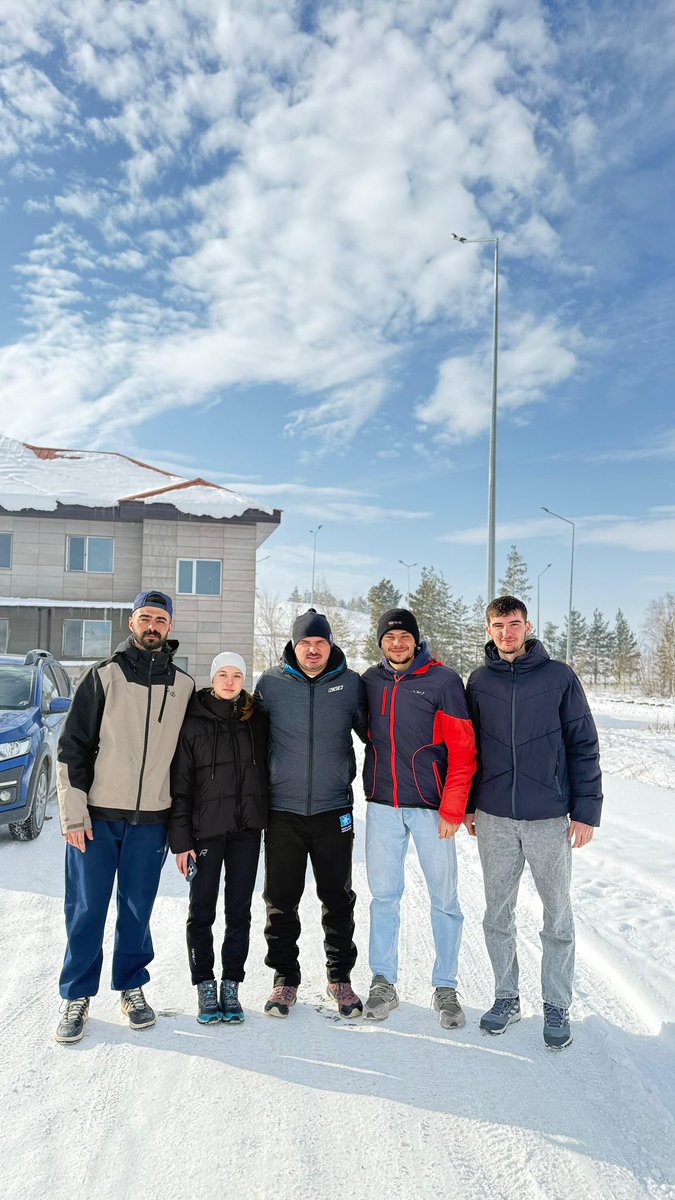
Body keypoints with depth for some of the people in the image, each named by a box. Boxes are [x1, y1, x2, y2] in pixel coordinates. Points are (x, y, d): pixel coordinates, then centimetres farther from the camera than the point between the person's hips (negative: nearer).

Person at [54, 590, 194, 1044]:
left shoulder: (184, 686, 5)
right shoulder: (103, 676, -1)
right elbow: (72, 747, -2)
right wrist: (74, 813, -8)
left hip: (151, 819, 2)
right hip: (96, 816, -1)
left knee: (138, 909, 10)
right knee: (86, 909, 5)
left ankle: (132, 987, 28)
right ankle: (77, 996, 21)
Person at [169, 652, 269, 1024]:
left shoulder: (257, 720, 5)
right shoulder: (193, 721, -3)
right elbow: (180, 784, -3)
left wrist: (268, 819, 7)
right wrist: (181, 839, -7)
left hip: (247, 829, 2)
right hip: (205, 829, -2)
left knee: (239, 910, 8)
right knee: (202, 910, 4)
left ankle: (231, 985, 21)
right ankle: (205, 986, 20)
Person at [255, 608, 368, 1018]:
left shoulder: (350, 684, -2)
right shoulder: (271, 683, -2)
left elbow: (370, 731, 11)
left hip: (333, 810, 0)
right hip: (283, 810, 0)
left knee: (338, 899, 11)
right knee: (281, 900, 9)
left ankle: (341, 976, 28)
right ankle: (285, 977, 27)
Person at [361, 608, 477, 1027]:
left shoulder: (443, 681, -8)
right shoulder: (370, 681, 5)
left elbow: (463, 751, -9)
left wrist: (452, 809, -13)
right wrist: (370, 789, 12)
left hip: (431, 807, -3)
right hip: (382, 806, 3)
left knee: (444, 899, 6)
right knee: (384, 895, 9)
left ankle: (446, 988, 21)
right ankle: (383, 982, 23)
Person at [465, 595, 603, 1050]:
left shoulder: (559, 676, -5)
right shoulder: (479, 681, 3)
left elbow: (584, 746, -3)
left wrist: (586, 809, -7)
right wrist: (468, 805, 9)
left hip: (550, 818, -2)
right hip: (494, 818, 2)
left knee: (558, 917, 10)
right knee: (498, 914, 13)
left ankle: (557, 1006, 27)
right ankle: (506, 997, 30)